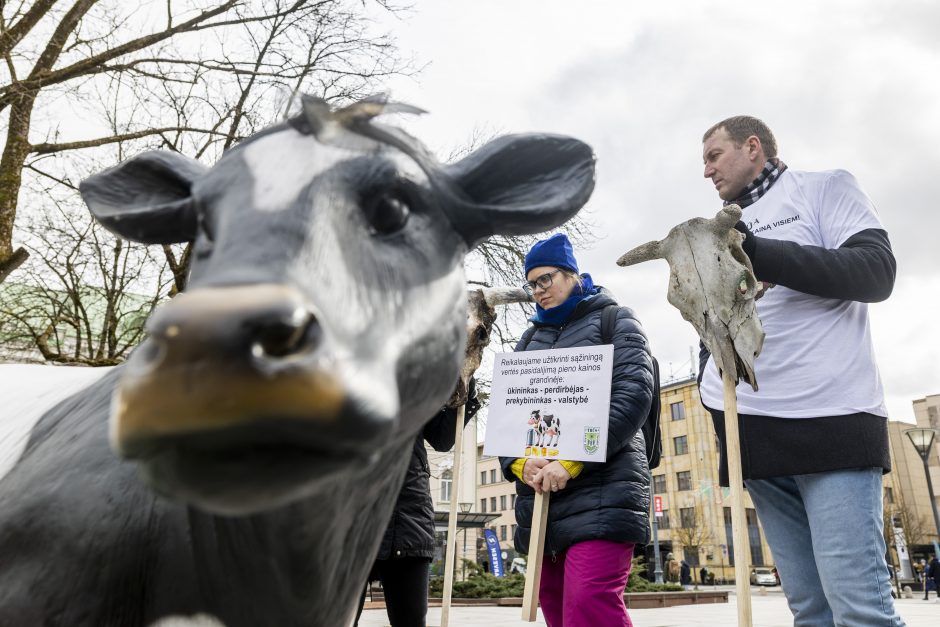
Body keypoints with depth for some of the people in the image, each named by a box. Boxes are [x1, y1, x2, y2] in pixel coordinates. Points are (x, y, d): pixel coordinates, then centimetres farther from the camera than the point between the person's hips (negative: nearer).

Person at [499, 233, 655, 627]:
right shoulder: (529, 340, 23)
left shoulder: (615, 321, 7)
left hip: (600, 490, -6)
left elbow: (634, 393, -9)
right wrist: (519, 463, -9)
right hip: (538, 495, 6)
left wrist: (571, 461, -18)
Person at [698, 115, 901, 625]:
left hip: (830, 418, -5)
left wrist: (758, 252, -17)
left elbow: (877, 271, -7)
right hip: (752, 432, 6)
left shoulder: (824, 188, 9)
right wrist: (710, 388, 6)